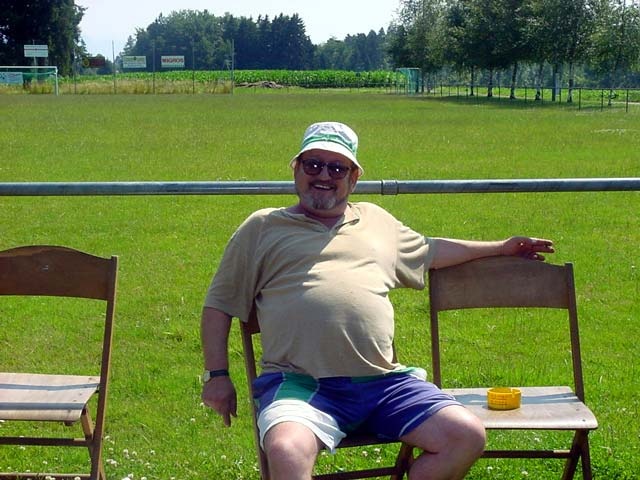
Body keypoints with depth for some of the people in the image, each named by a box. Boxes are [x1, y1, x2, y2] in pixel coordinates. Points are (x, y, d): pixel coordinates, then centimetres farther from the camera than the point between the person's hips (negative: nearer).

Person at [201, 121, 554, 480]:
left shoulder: (377, 220, 27)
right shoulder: (263, 227, 16)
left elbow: (431, 251, 42)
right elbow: (220, 304, 16)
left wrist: (501, 248, 45)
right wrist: (218, 376, 7)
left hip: (385, 382, 4)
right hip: (301, 383, -4)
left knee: (467, 437, -15)